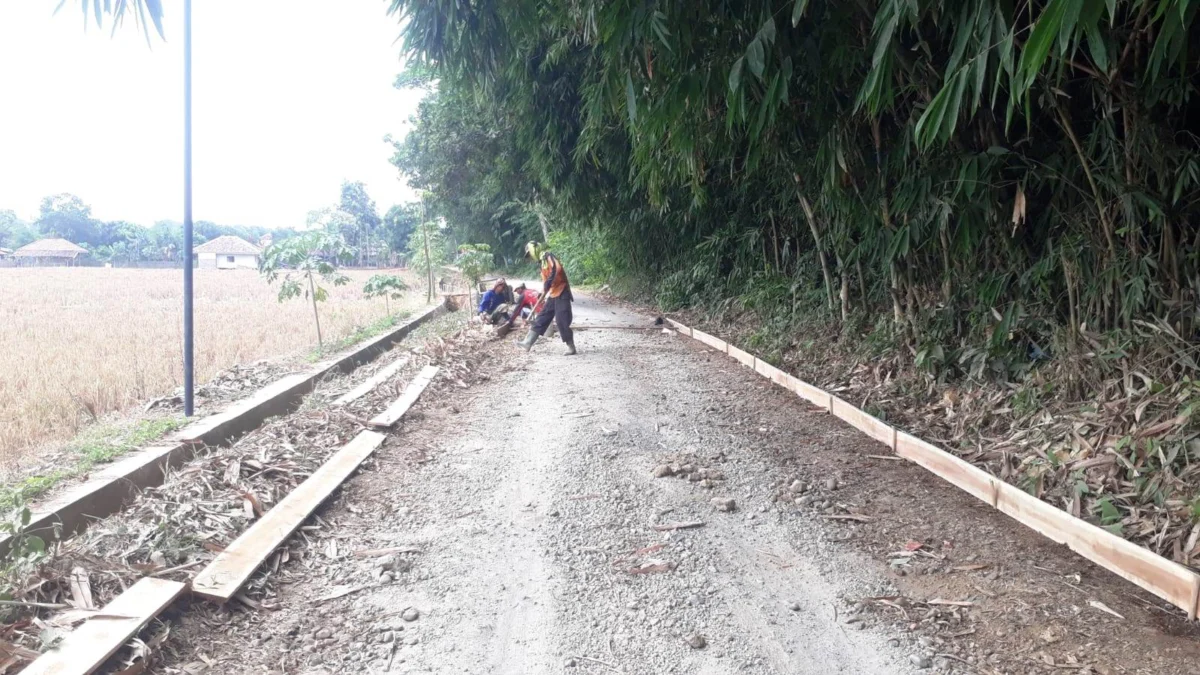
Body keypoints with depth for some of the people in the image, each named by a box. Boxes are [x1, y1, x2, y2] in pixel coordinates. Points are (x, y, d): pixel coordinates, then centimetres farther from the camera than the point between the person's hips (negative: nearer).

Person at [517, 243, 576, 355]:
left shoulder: (548, 256, -10)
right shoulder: (543, 261, 19)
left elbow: (557, 269, -27)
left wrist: (549, 283, -27)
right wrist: (543, 296, 20)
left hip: (561, 293, -10)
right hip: (553, 294, 10)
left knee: (562, 321, -9)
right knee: (541, 318, 8)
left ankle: (571, 347, 0)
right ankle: (528, 343, 10)